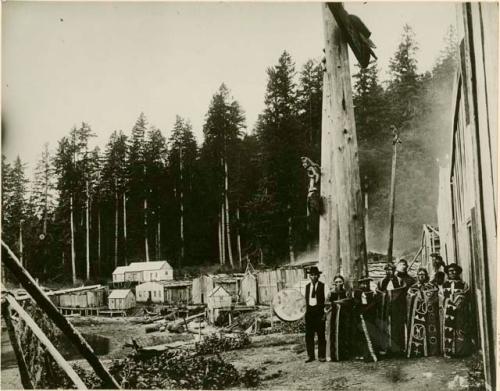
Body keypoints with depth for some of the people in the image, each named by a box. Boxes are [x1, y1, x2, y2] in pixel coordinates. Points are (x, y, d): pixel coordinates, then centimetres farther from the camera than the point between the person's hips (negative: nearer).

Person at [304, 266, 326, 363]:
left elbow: (325, 300, -7)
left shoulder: (322, 286, -4)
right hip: (309, 311, 5)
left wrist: (324, 313, -12)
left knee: (321, 335, 2)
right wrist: (307, 310, 10)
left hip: (319, 312, -5)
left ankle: (321, 355, 11)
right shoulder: (307, 286, 13)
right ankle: (310, 355, 14)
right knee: (309, 335, 5)